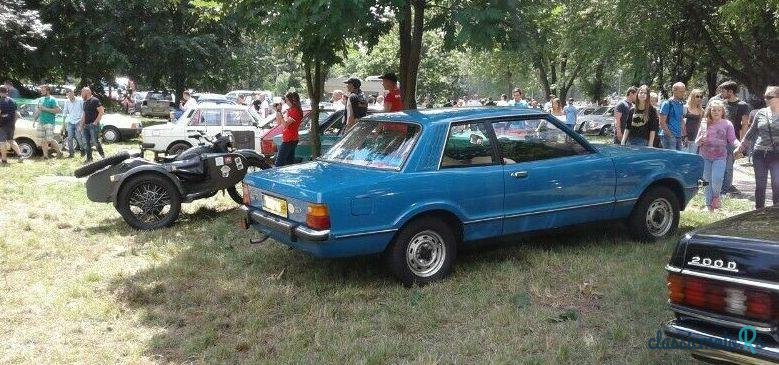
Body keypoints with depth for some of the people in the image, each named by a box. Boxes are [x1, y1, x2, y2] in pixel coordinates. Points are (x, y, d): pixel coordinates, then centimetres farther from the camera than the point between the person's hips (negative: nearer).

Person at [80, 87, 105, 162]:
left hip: (93, 125, -8)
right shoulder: (85, 102, 18)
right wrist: (82, 123, 14)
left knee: (95, 141, -11)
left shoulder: (95, 101, -8)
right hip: (86, 125, 8)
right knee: (86, 143, 7)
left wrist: (96, 122, -17)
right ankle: (89, 158, 12)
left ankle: (103, 156, 2)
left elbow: (101, 112, -14)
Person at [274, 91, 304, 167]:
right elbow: (279, 122, 17)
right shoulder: (290, 110, 15)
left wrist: (279, 113, -21)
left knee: (279, 162, -11)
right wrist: (278, 111, 5)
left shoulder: (295, 111, -14)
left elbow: (285, 124, -23)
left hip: (289, 141, -10)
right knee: (290, 162, 12)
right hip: (288, 140, 10)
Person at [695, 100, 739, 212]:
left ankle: (716, 196, 11)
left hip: (720, 157, -2)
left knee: (717, 179, -18)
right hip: (705, 157, 2)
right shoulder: (704, 124, 9)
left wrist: (738, 145, -22)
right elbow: (696, 142, 12)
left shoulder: (727, 124, 4)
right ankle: (709, 205, 16)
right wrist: (701, 140, -11)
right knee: (707, 181, 5)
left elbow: (732, 139, -1)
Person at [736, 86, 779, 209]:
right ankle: (759, 210, 20)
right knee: (760, 185, 9)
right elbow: (751, 132, 15)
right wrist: (741, 148, 16)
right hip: (759, 153, 3)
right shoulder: (761, 113, 5)